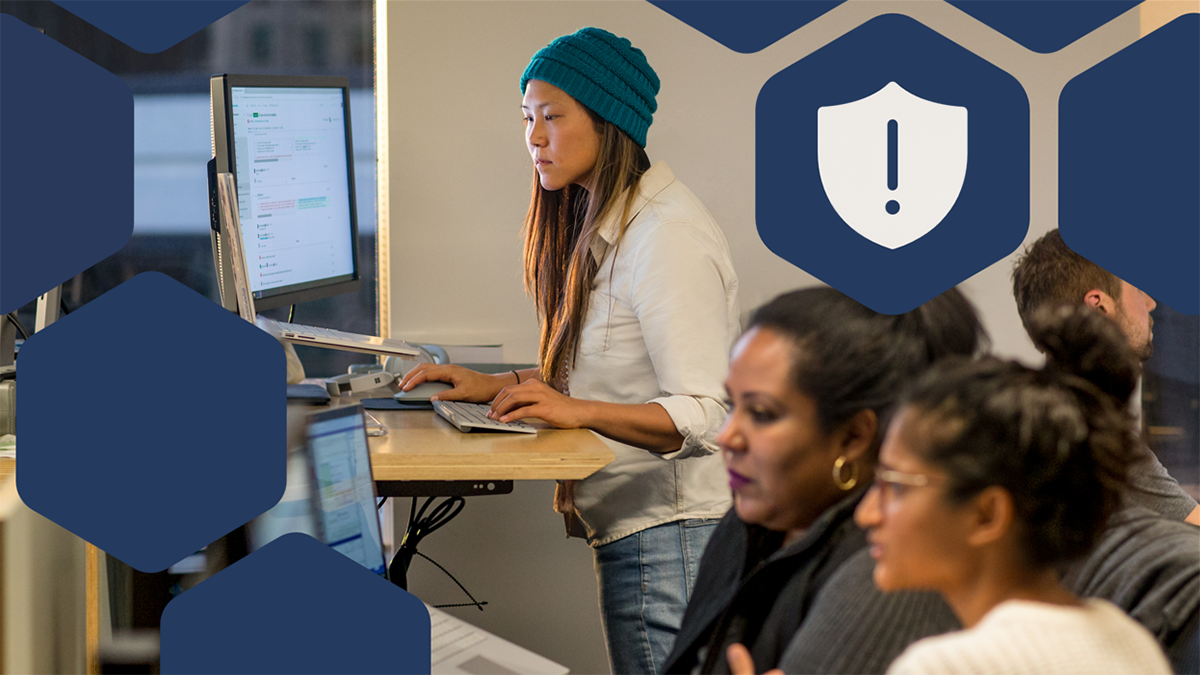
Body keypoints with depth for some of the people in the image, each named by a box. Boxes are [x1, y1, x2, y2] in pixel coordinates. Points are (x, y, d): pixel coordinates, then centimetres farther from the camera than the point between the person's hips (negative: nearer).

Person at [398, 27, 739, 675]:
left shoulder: (668, 238, -18)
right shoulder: (606, 226, 13)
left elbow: (704, 417, -23)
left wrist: (580, 410, -31)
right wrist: (498, 386, 8)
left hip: (669, 531, -10)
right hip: (630, 525, 10)